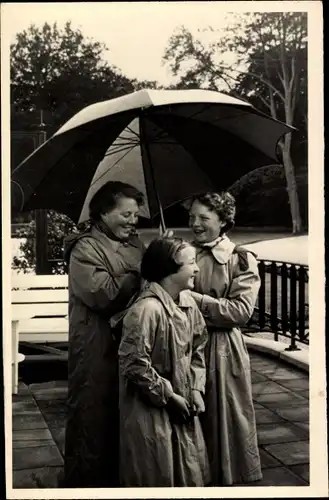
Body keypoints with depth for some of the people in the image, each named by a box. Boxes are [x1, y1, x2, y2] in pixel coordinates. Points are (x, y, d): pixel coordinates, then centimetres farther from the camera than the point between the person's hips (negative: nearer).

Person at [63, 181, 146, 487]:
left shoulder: (135, 246, 13)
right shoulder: (85, 249, -10)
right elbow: (104, 294, -23)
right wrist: (140, 272, -17)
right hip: (96, 350, -7)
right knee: (92, 418, 4)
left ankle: (119, 479, 36)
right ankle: (85, 481, 20)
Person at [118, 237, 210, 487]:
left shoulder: (188, 304, 1)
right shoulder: (146, 309, -25)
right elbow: (135, 365, -25)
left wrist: (196, 389, -1)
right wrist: (169, 396, -16)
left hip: (182, 407, 8)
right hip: (150, 410, -8)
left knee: (189, 475, 19)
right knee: (157, 479, 9)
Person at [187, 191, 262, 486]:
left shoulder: (241, 260, -4)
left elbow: (241, 310, -14)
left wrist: (196, 299, -18)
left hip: (222, 351, -4)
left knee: (222, 420, 7)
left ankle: (225, 478, 25)